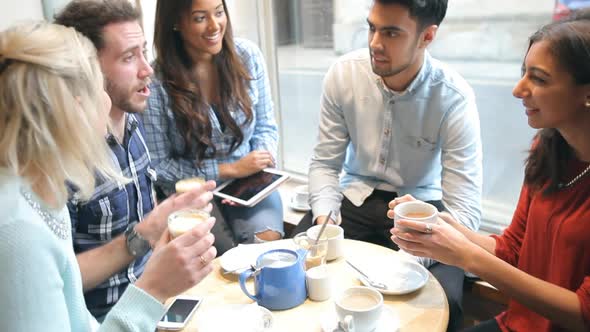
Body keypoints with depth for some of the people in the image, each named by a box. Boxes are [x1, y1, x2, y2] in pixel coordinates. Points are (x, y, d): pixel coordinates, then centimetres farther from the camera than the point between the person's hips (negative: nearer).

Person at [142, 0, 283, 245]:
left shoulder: (247, 55, -3)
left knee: (268, 241, -23)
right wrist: (230, 169, -15)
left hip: (250, 181, 3)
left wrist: (258, 170, -13)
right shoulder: (156, 82, -14)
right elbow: (157, 165, -9)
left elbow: (265, 126, 6)